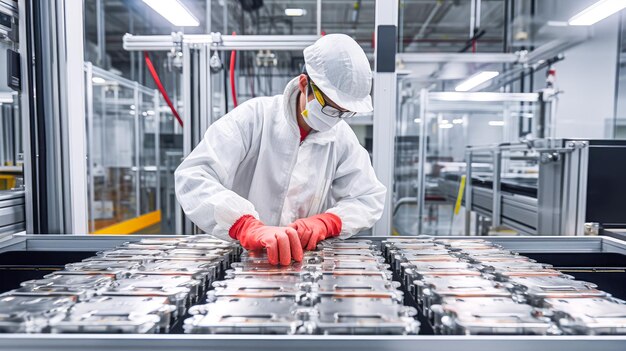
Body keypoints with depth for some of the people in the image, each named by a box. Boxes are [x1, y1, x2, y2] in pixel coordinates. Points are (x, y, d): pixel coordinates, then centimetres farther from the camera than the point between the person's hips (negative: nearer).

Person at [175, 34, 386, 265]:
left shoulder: (343, 138, -2)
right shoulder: (254, 117, -13)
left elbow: (370, 198, 0)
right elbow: (193, 176, -22)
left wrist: (325, 222, -20)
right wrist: (248, 227, -38)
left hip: (303, 259, 2)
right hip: (239, 254, -2)